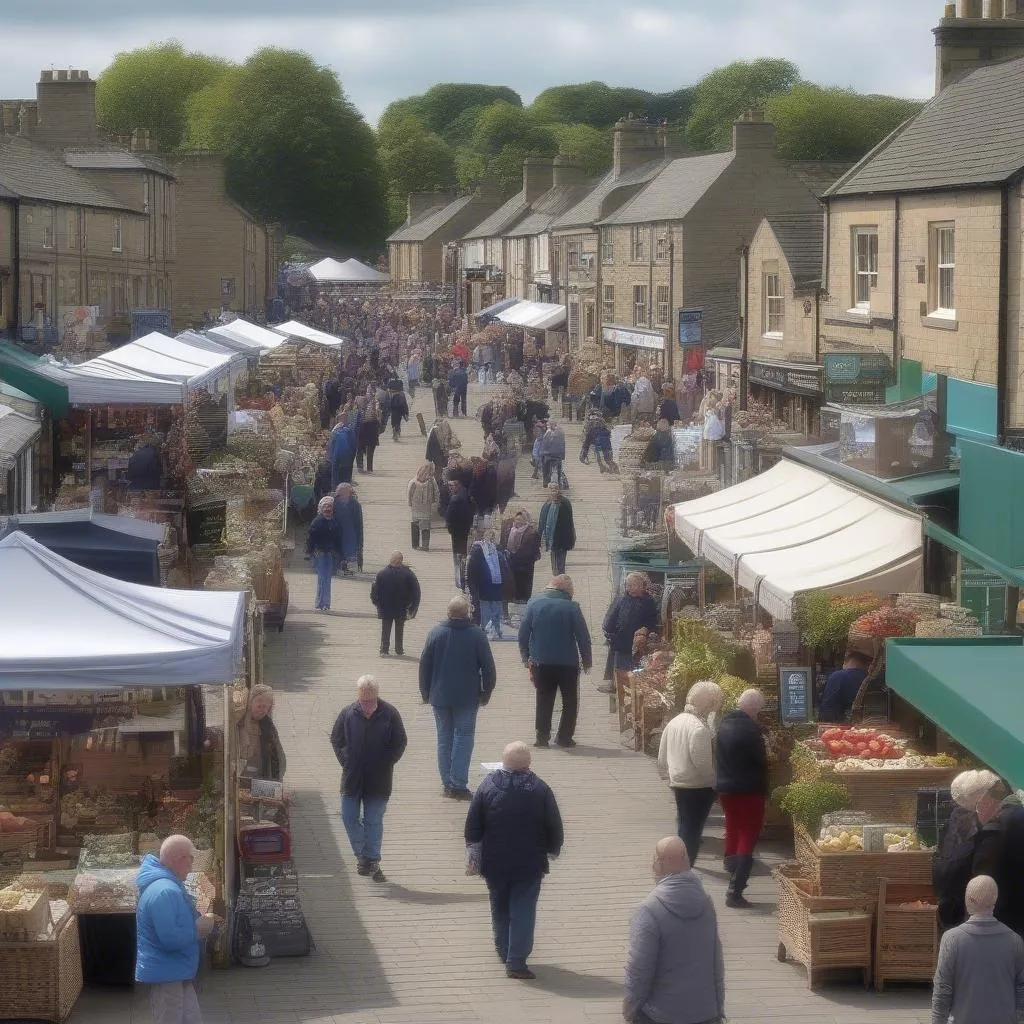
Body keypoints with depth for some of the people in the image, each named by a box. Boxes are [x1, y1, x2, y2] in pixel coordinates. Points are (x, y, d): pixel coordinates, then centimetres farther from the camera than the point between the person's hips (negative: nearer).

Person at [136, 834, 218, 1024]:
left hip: (174, 973, 11)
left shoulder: (164, 883, 10)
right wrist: (198, 928, -14)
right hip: (166, 975, -11)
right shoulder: (164, 891, -25)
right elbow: (171, 939, -30)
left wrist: (199, 922, 4)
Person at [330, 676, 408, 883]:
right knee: (349, 817, 3)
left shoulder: (389, 714, -8)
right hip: (352, 778, 2)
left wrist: (385, 764, -3)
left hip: (378, 780, -2)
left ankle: (371, 859, 8)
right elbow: (336, 739, 9)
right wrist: (345, 761, 2)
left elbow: (400, 742, 1)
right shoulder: (348, 714, -4)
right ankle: (363, 855, 18)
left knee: (374, 820, 2)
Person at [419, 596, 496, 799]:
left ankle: (447, 783, 13)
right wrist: (486, 692, 7)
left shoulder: (436, 633, -2)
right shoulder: (477, 635, -8)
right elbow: (488, 666, -5)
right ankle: (459, 784, -5)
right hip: (467, 697, -2)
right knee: (464, 737, 2)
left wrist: (426, 692, 12)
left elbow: (424, 665, 2)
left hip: (440, 696, 2)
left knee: (444, 737, 11)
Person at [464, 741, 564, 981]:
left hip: (495, 862, 2)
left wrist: (472, 852, 10)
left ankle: (504, 951, 31)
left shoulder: (488, 786, -6)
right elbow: (555, 828, -4)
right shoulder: (540, 790, -9)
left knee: (500, 909, 19)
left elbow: (472, 826, -1)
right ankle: (516, 961, -8)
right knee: (523, 911, 0)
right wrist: (552, 849, 13)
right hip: (529, 863, -2)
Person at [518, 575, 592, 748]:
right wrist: (587, 661, 4)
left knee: (544, 700, 13)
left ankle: (542, 737, 9)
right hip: (568, 663, -2)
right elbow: (583, 636, -9)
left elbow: (523, 633, -1)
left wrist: (526, 656, 11)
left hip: (541, 662, 2)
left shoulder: (534, 603, -3)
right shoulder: (572, 607, -11)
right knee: (570, 701, 11)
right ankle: (564, 737, 6)